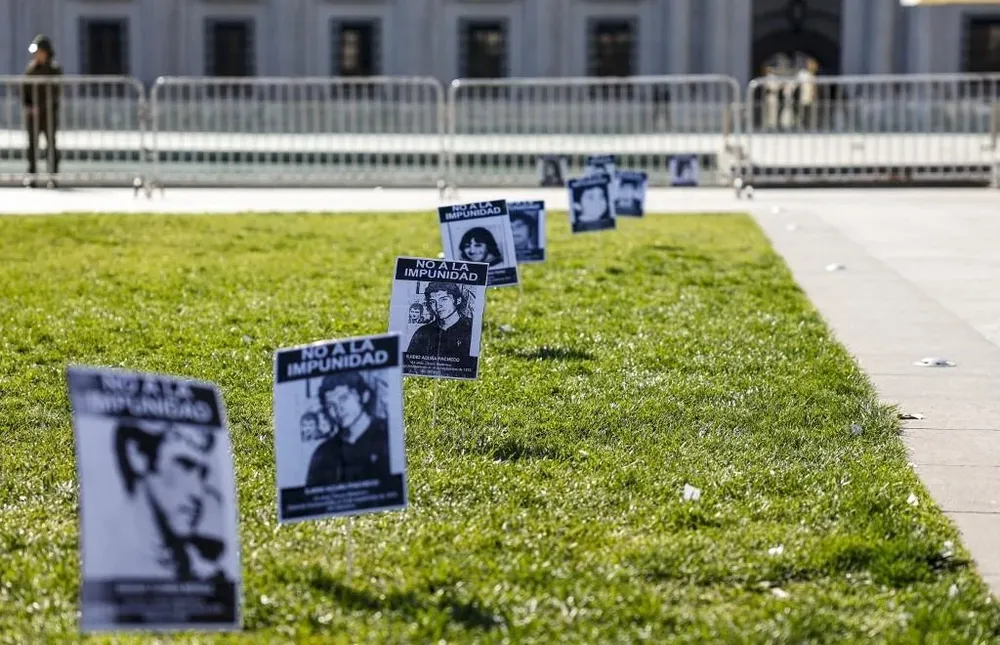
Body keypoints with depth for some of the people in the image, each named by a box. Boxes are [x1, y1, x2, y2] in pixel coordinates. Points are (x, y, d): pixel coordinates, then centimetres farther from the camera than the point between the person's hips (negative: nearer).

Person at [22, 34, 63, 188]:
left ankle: (53, 176, 0)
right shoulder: (30, 68, 11)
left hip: (49, 112, -3)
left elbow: (55, 92, -8)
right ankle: (31, 176, 4)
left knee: (51, 144, -3)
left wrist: (41, 107, -16)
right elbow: (25, 89, 12)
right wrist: (27, 105, -5)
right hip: (32, 113, 3)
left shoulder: (55, 69, -1)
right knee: (32, 144, 2)